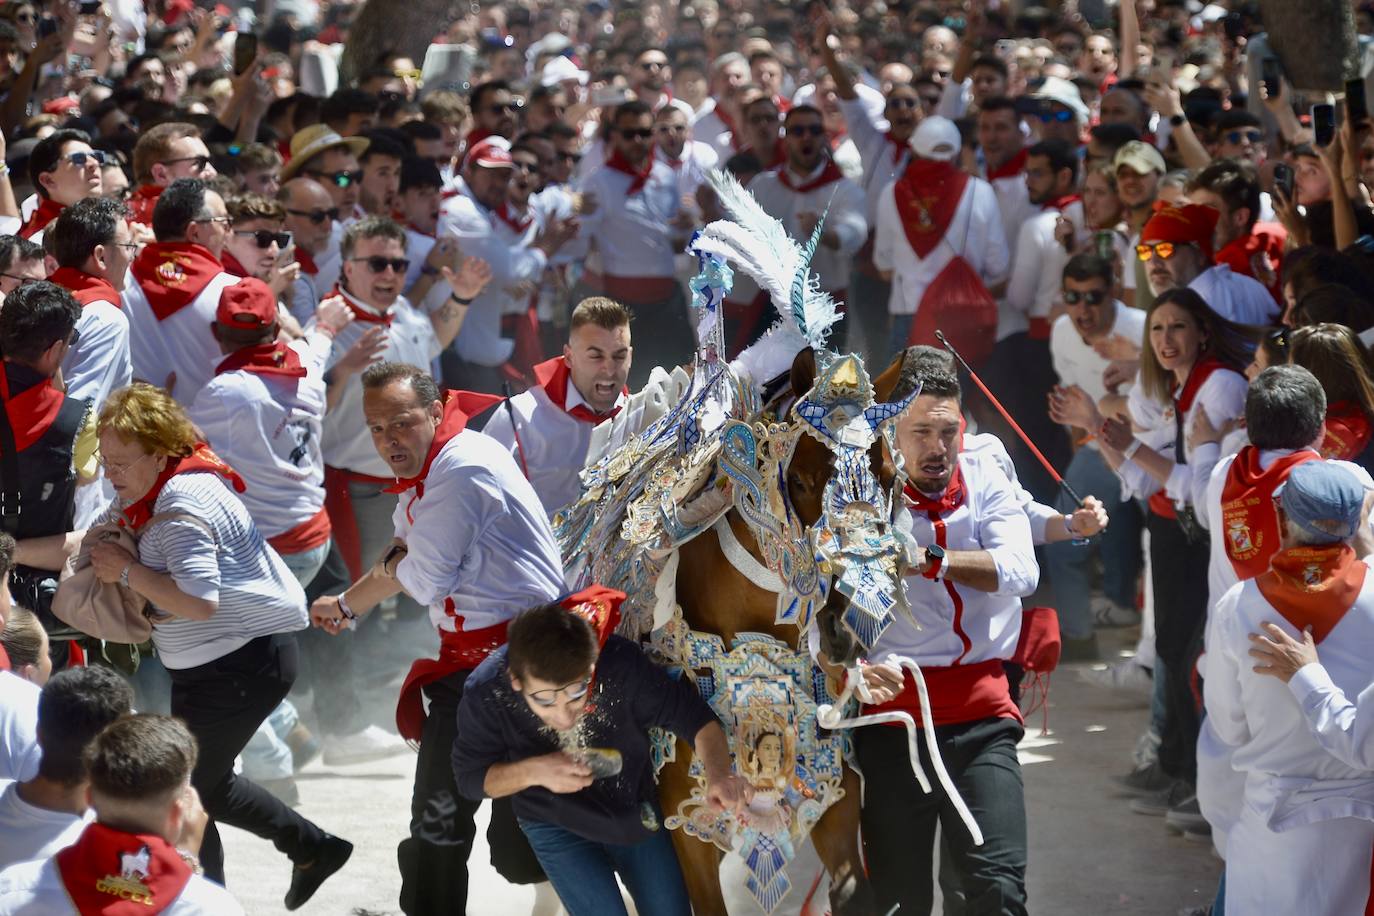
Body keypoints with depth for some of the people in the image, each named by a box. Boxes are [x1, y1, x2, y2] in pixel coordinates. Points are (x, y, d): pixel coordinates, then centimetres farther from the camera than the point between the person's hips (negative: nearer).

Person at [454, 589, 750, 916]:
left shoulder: (621, 665, -35)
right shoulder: (486, 694, -32)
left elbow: (693, 716, -23)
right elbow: (470, 779, -16)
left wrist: (719, 772, -44)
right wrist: (533, 772, -36)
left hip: (637, 812, 2)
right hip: (558, 827, -2)